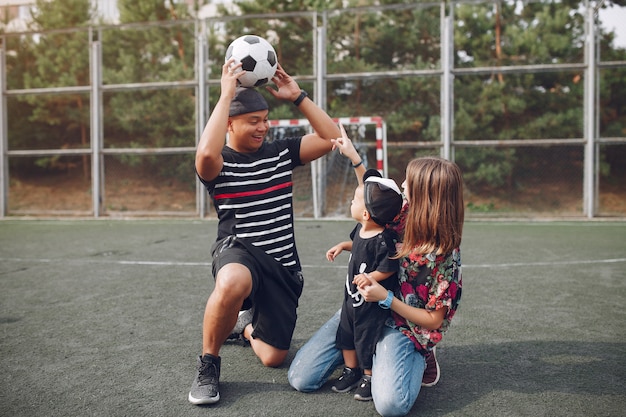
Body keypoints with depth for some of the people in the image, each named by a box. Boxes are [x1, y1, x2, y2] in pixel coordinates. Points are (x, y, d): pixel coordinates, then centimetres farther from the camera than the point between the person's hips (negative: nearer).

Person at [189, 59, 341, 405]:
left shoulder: (280, 152, 7)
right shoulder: (218, 162, -6)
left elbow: (331, 137, 0)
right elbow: (206, 153, -32)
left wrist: (297, 96, -4)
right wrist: (227, 95, -24)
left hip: (283, 266, 4)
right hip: (238, 253, -4)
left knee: (273, 358, 4)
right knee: (232, 283, -43)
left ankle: (251, 329, 43)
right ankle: (208, 364, -14)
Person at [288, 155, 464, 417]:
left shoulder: (445, 254, -22)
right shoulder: (407, 216, -7)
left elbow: (434, 320, -14)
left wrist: (385, 298, -24)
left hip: (401, 326, -5)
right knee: (300, 378, -4)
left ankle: (416, 357, 1)